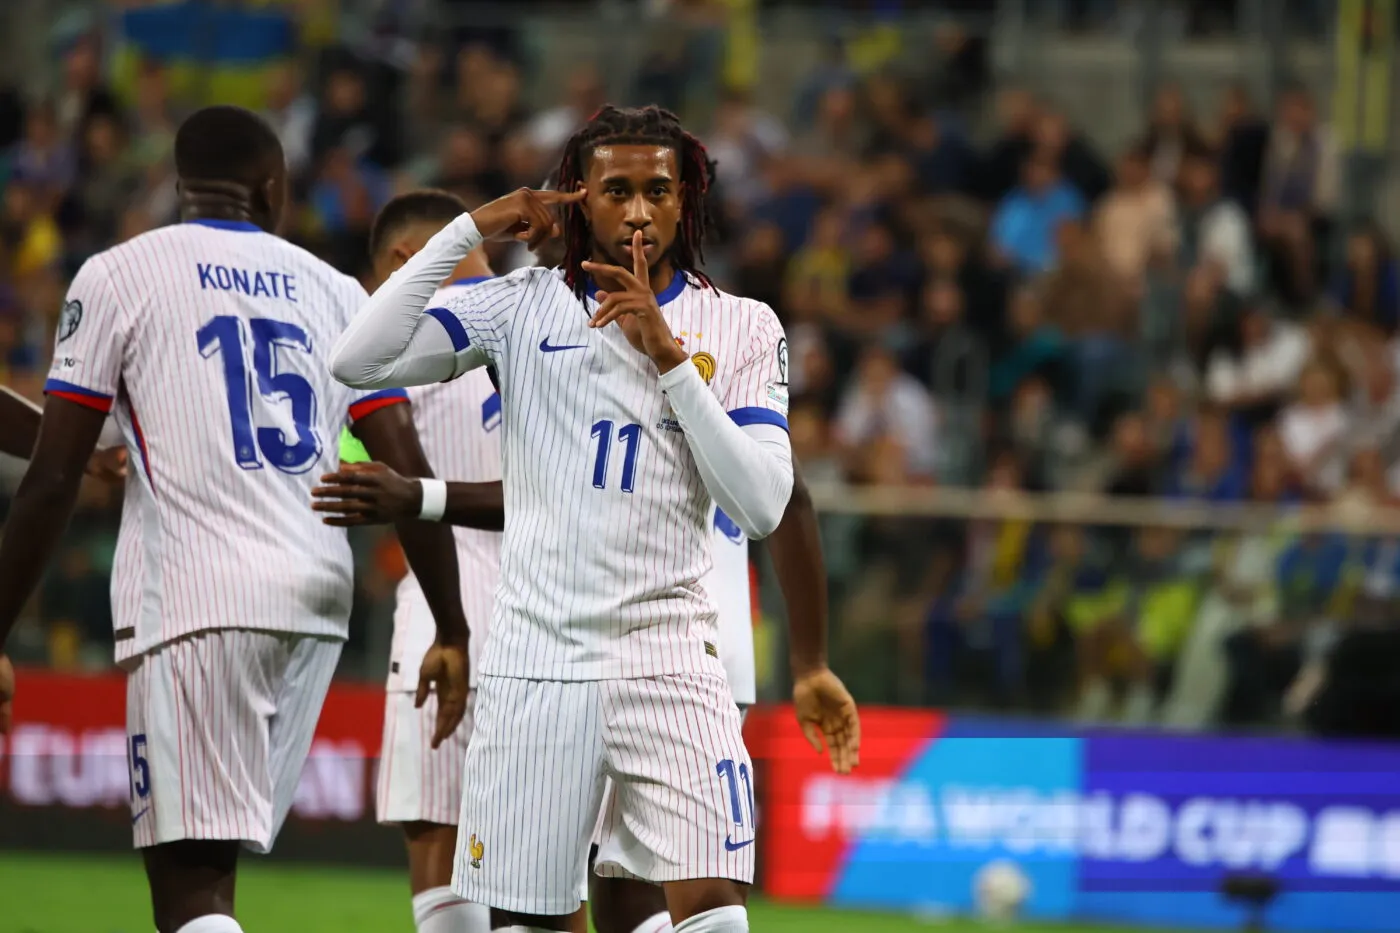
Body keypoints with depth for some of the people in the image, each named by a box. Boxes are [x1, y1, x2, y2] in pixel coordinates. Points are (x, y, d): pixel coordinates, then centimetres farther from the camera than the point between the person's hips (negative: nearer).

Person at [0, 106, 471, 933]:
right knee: (208, 865, 17)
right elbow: (410, 477, 8)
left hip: (193, 600, -5)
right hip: (318, 595, 5)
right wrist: (453, 632, 14)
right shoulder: (334, 291, 15)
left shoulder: (117, 276, 4)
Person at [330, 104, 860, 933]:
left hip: (669, 661, -1)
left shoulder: (742, 327, 4)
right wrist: (470, 232, -7)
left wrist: (670, 356, -13)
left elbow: (763, 508, -7)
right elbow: (359, 361, -6)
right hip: (536, 661, 1)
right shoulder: (523, 306, 5)